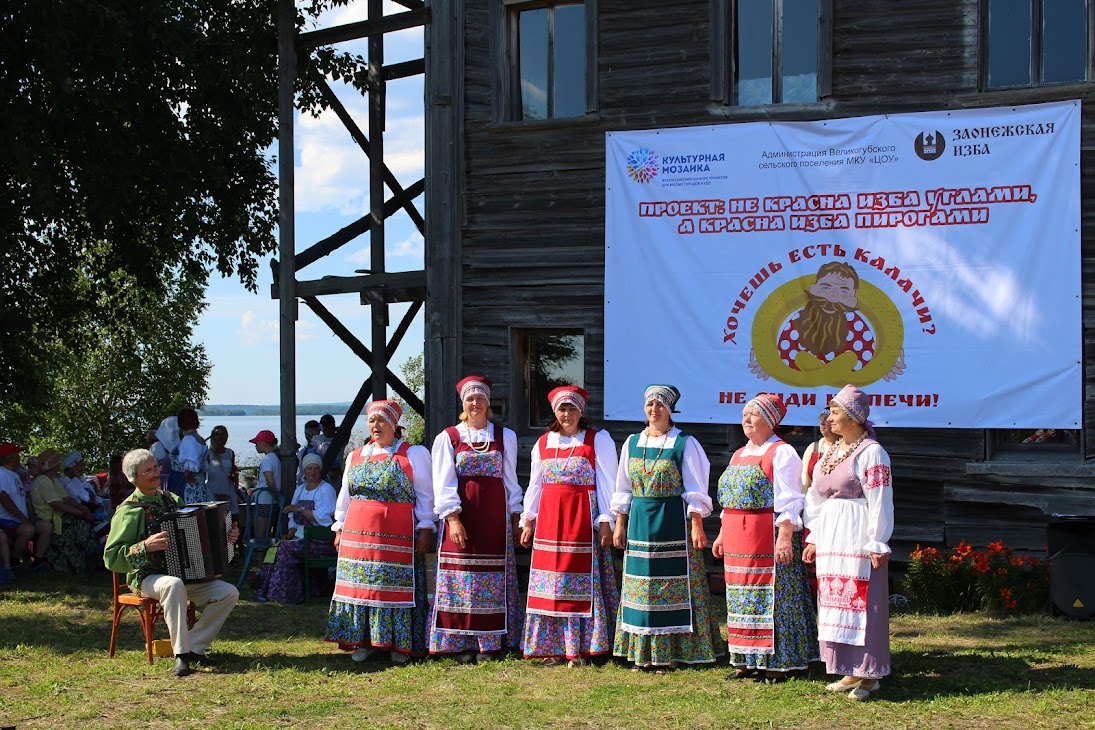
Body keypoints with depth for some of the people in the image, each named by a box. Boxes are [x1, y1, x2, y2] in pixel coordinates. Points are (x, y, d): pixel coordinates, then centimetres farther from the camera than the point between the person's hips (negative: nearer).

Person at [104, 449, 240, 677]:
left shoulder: (172, 500, 12)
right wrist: (145, 547, -25)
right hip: (147, 578, -6)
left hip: (185, 574, 6)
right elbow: (111, 558, -14)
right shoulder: (129, 511, -8)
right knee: (173, 585, -40)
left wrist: (225, 537, 11)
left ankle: (194, 648, -8)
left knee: (229, 592, -14)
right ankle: (181, 655, -33)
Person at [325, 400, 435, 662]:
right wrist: (340, 529, 14)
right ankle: (365, 640, 13)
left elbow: (425, 495, 1)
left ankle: (399, 643, 5)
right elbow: (345, 496, 20)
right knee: (361, 584, 4)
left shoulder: (414, 454, 3)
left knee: (397, 586, -4)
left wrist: (425, 530, -6)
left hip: (397, 536, -4)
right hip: (358, 535, 4)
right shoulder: (356, 457, 16)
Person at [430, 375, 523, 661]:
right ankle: (463, 643, 3)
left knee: (493, 579, 0)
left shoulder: (505, 436, 11)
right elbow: (444, 482, -3)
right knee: (461, 575, -3)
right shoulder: (448, 437, 4)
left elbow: (510, 480, 14)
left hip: (496, 515, 1)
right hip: (461, 514, -1)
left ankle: (490, 642, 6)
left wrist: (515, 516, 8)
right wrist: (453, 518, -13)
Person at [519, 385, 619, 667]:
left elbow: (606, 484, -4)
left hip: (584, 517, -4)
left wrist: (605, 521, -11)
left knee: (582, 580, -5)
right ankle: (552, 647, 9)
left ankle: (580, 649, 0)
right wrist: (527, 520, 12)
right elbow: (535, 485, 17)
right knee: (550, 579, 3)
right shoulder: (544, 443, 13)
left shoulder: (598, 440, 0)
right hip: (550, 518, 4)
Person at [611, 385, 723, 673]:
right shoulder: (633, 443, 10)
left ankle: (671, 652, 3)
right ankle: (644, 653, 13)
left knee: (673, 586, -3)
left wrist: (696, 526, -13)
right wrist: (619, 525, 10)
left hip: (674, 522, -5)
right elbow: (623, 489, 15)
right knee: (641, 586, 6)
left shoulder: (684, 443, -3)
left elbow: (695, 490, -5)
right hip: (640, 523, 5)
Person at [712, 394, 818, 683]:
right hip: (738, 541, 9)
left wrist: (785, 536, -22)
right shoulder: (739, 455, 19)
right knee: (741, 601, 9)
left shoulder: (781, 453, -7)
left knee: (771, 598, -6)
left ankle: (777, 663, -1)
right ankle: (748, 661, 16)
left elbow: (789, 500, -14)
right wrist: (723, 534, 19)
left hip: (769, 538, -8)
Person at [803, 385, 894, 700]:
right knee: (835, 603, 9)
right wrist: (814, 539, 16)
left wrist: (877, 544, -17)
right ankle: (851, 671, 17)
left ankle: (869, 674, 2)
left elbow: (880, 502, -13)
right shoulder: (831, 453, 15)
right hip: (830, 538, 8)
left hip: (858, 540, -8)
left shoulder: (871, 453, -10)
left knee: (861, 603, -5)